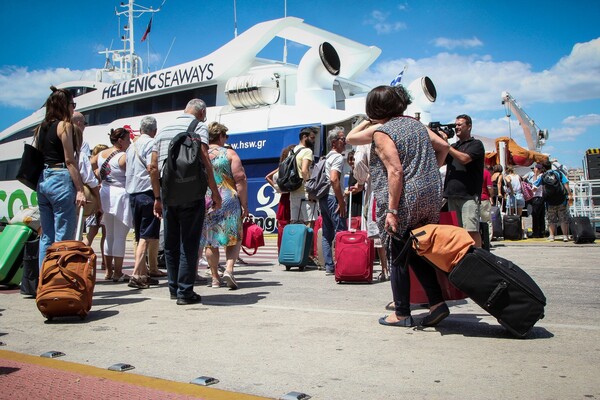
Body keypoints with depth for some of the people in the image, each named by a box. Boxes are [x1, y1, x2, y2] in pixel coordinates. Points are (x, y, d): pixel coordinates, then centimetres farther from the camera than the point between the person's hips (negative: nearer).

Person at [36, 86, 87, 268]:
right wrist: (80, 190, -14)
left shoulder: (41, 128, 17)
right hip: (61, 180, -8)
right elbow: (70, 161, -12)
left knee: (46, 236, 11)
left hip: (42, 180, 8)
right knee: (64, 238, -6)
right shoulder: (65, 126, -6)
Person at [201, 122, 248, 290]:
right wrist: (244, 204, -5)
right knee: (234, 239, 8)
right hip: (228, 201, -3)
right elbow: (240, 179, -8)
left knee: (210, 242, 12)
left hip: (203, 202, 3)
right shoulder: (229, 154, -1)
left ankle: (215, 277, 15)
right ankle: (229, 269, -11)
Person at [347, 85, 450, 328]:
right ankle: (437, 303, 12)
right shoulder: (415, 124, 13)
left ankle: (402, 314, 13)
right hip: (430, 198, 8)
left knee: (397, 259, 4)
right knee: (419, 254, 17)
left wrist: (392, 210, -15)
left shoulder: (381, 131, -10)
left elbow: (396, 171, -18)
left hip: (403, 201, -7)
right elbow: (443, 146, 18)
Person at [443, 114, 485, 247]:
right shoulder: (454, 146, 23)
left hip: (468, 195, -7)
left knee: (471, 230, -12)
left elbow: (464, 158, -14)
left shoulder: (475, 144, 3)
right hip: (452, 194, 7)